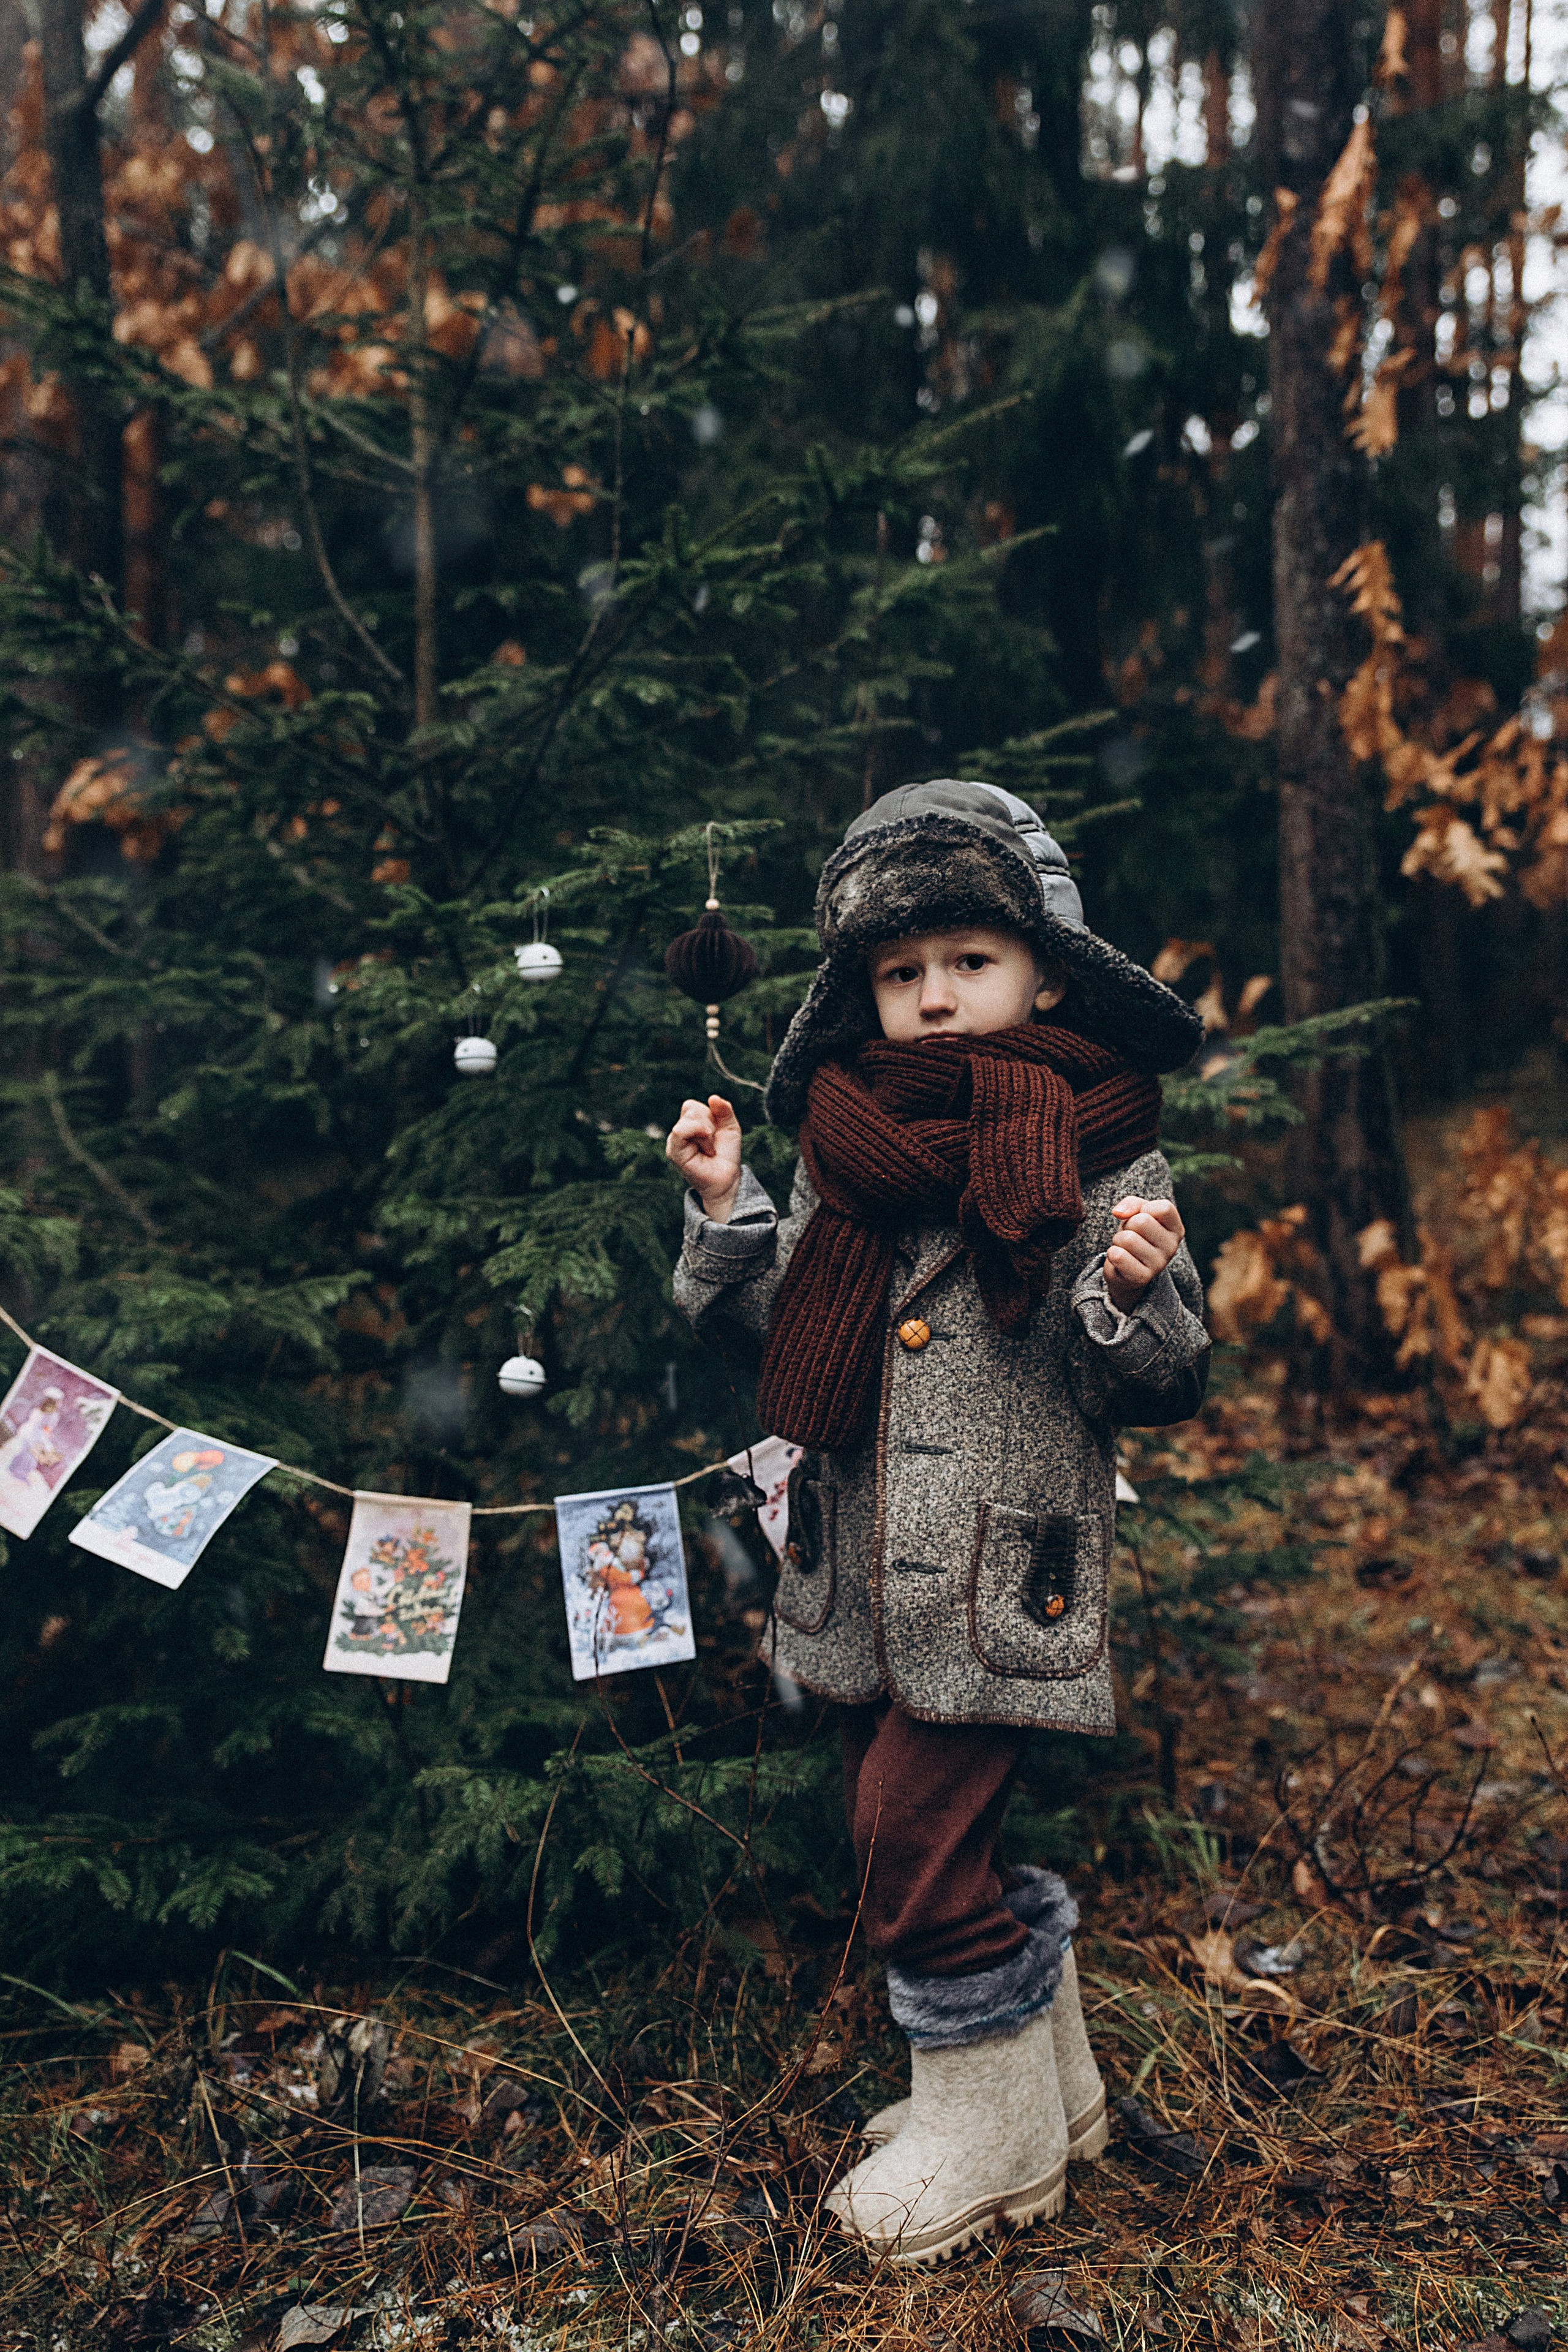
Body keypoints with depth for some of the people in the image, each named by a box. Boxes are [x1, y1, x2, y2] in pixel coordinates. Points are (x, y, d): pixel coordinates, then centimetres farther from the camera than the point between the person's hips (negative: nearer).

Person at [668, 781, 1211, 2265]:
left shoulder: (1104, 1157, -9)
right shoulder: (846, 1142, 5)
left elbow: (1149, 1391, -6)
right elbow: (779, 1333, 11)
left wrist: (1134, 1294, -26)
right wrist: (722, 1210, -2)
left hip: (1001, 1576, -6)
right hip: (863, 1573, 6)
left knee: (917, 1837, -4)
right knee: (913, 1837, 16)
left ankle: (991, 2135, 22)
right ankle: (1046, 2077, 39)